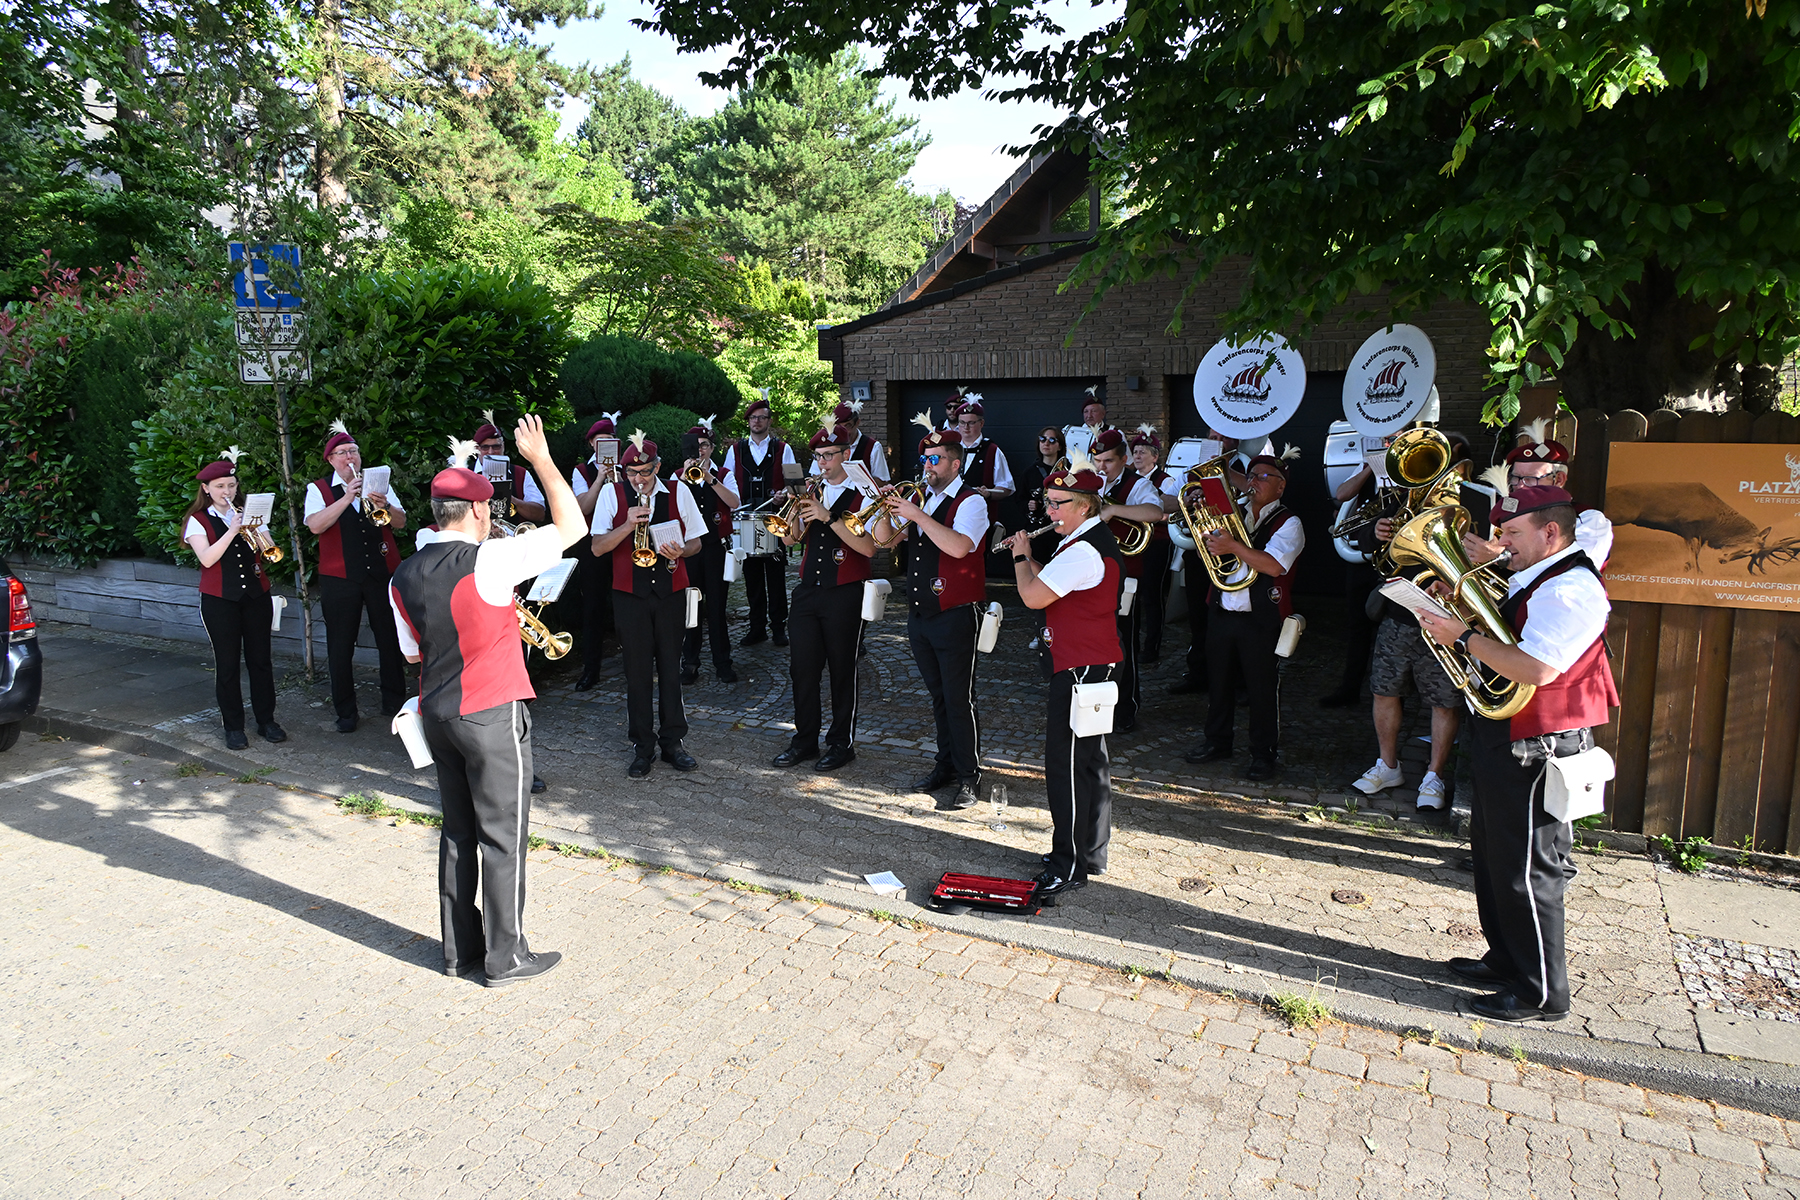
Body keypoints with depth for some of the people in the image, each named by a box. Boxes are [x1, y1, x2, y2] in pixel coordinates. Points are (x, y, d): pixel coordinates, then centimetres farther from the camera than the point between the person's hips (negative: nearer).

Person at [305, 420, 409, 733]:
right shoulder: (318, 489, 3)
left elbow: (400, 523, 3)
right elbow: (315, 525, -14)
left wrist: (385, 506, -16)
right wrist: (347, 498, -20)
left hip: (382, 574, 2)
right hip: (340, 578, -2)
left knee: (390, 640, 7)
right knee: (341, 647, 4)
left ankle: (394, 702, 20)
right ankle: (346, 712, 15)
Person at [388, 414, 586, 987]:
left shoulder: (403, 577, 4)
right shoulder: (488, 561, -17)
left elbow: (413, 652, 13)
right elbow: (571, 527, -15)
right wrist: (541, 458, -7)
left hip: (437, 714, 7)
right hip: (492, 716, -7)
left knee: (458, 831, 16)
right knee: (503, 835, 4)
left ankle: (461, 951, 26)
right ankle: (505, 957, 14)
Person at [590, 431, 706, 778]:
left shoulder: (678, 493, 4)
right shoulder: (612, 493, 1)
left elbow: (696, 542, 9)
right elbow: (597, 547, -3)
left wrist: (680, 550, -13)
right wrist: (627, 525, -19)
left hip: (671, 592, 1)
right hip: (630, 593, -1)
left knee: (670, 668, 6)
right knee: (637, 671, 3)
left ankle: (672, 742, 18)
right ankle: (642, 748, 13)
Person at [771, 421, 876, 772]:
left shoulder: (862, 494, -5)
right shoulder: (811, 491, 11)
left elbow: (868, 547, -17)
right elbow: (789, 538, 9)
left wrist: (828, 517, -22)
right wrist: (798, 510, -10)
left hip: (844, 595, -5)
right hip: (807, 591, 5)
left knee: (842, 671, 4)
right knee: (802, 667, 8)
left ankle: (842, 743, 17)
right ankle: (805, 740, 21)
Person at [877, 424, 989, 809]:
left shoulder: (970, 502, -9)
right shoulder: (920, 499, 13)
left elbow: (959, 547, -27)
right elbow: (882, 538, 12)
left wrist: (917, 515, -25)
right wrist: (888, 507, -6)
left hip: (955, 616, -7)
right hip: (920, 615, 7)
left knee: (959, 699, -3)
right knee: (938, 696, 17)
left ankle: (969, 778, 7)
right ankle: (946, 765, 29)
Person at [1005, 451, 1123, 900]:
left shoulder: (1084, 550, -21)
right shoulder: (1089, 541, 14)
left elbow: (1033, 596, -24)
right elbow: (1052, 588, 19)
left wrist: (1021, 556, -7)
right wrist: (1028, 557, 9)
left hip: (1080, 667, -11)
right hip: (1090, 662, 11)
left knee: (1066, 763, -4)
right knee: (1089, 758, 18)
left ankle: (1069, 865, 6)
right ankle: (1091, 854, 32)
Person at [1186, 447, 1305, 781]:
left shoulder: (1288, 523, -5)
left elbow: (1273, 565, -22)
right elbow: (1209, 551, 16)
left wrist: (1233, 546, -25)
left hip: (1260, 619, -6)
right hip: (1221, 613, 6)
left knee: (1262, 688, 2)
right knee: (1219, 681, 14)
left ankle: (1264, 755, 15)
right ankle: (1218, 742, 30)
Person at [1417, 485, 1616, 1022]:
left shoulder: (1570, 590, -21)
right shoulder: (1532, 579, 12)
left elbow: (1534, 668, -31)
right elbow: (1503, 642, 19)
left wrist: (1464, 635, -23)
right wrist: (1459, 609, 4)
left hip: (1535, 751, -11)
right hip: (1503, 740, 11)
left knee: (1527, 870, -1)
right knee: (1493, 853, 21)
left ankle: (1542, 994, 13)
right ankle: (1506, 961, 37)